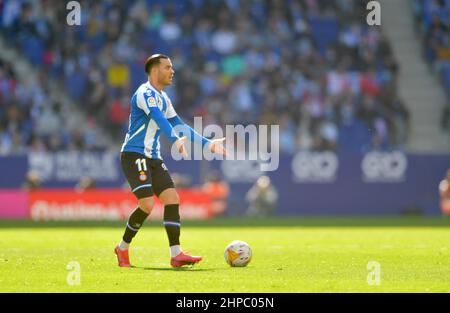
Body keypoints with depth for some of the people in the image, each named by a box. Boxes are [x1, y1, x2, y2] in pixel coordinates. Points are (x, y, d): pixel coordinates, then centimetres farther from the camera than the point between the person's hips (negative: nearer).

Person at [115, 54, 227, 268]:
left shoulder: (162, 98, 17)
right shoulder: (145, 93, -13)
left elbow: (178, 124, 23)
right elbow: (158, 118, -31)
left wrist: (207, 144, 20)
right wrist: (176, 140, -46)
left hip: (152, 158, 9)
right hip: (134, 155, -9)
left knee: (172, 198, -4)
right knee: (147, 204, -18)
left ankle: (176, 254, -7)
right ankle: (122, 248, 2)